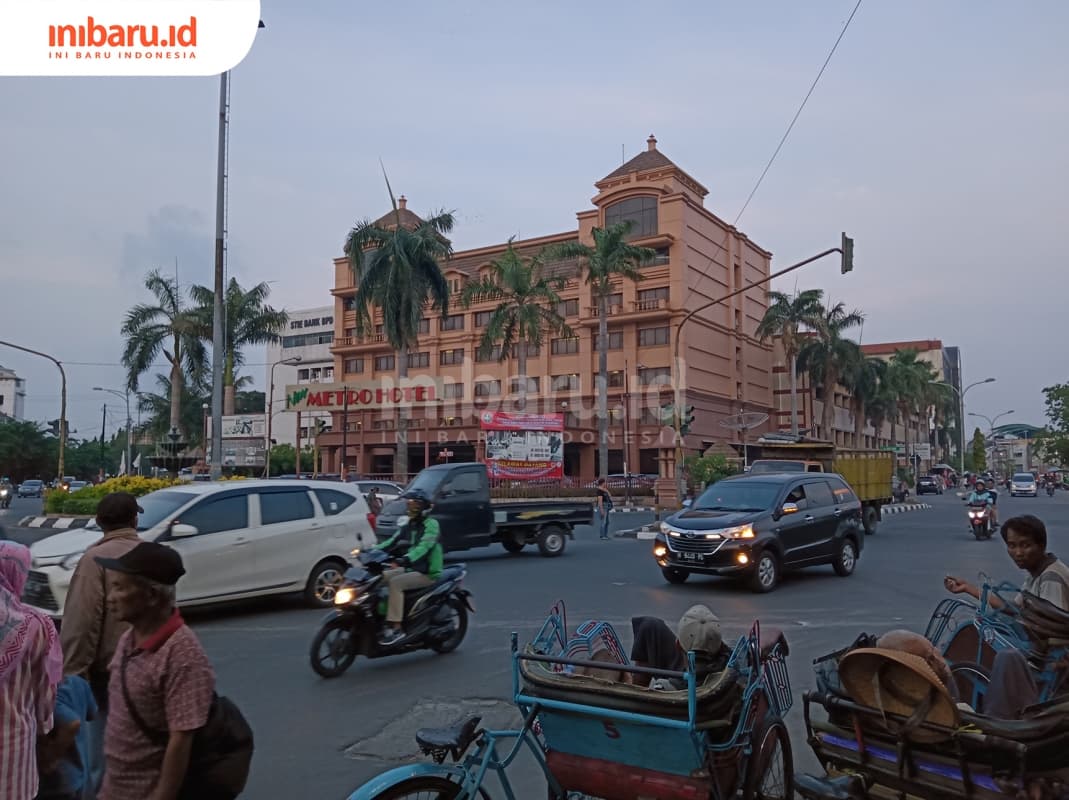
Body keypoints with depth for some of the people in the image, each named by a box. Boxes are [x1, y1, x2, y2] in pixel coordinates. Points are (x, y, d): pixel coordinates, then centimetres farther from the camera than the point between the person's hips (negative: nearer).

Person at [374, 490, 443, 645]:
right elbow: (392, 542, 7)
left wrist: (408, 558, -42)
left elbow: (424, 545, -27)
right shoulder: (408, 526, 15)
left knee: (395, 583, -27)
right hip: (410, 568, 8)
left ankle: (395, 628, -28)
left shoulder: (431, 524, -10)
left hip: (427, 573, -8)